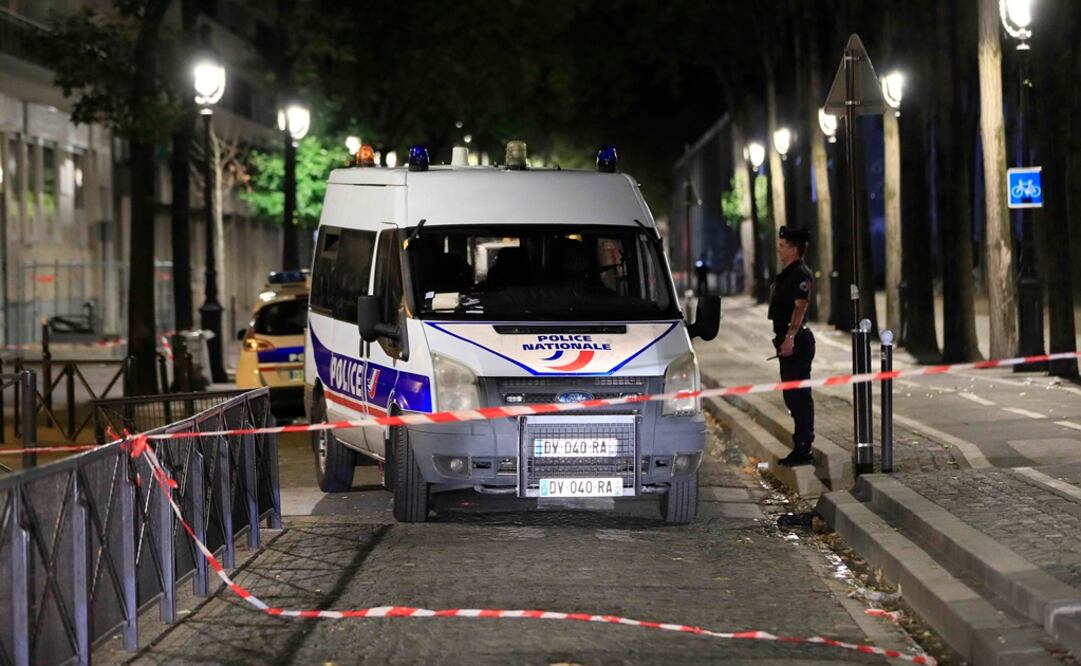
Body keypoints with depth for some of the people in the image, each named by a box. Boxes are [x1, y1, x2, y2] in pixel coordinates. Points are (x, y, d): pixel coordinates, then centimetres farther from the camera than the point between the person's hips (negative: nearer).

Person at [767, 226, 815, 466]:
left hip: (797, 341, -11)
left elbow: (800, 307, -24)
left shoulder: (801, 275, -14)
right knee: (792, 395, 14)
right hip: (788, 341, 11)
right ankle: (801, 446, 20)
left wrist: (790, 337, -32)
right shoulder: (787, 274, 18)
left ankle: (803, 449, -7)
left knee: (799, 395, -9)